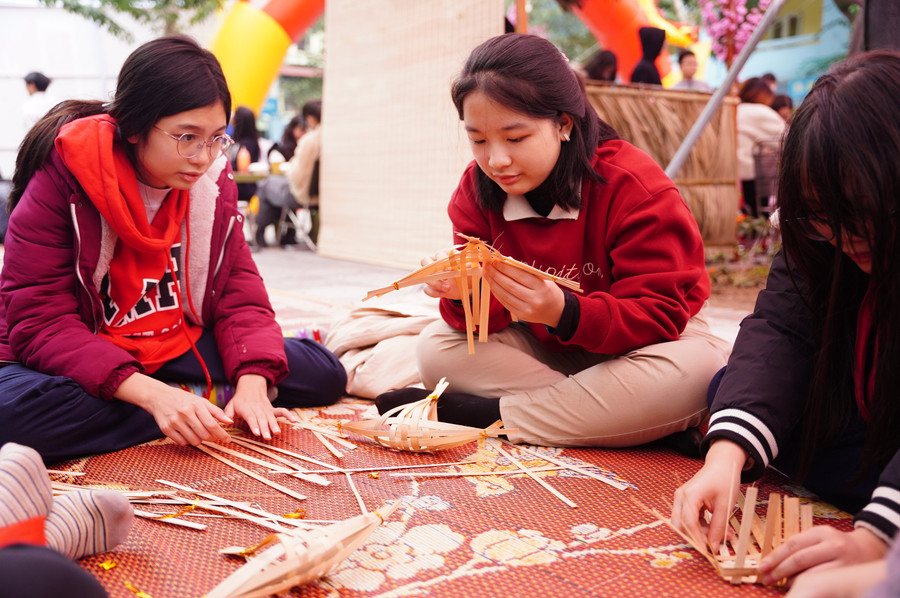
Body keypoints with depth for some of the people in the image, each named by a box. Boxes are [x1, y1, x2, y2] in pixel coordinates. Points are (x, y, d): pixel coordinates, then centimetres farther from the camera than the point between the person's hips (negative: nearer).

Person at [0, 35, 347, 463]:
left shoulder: (213, 182, -3)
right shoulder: (63, 178, -17)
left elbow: (239, 293, -3)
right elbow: (40, 321, -22)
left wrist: (252, 380, -24)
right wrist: (152, 394, -35)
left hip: (176, 351, 3)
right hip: (78, 360, -2)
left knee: (324, 374, -9)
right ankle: (211, 399, -22)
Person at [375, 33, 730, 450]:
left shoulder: (634, 185, -24)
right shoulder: (477, 189, -9)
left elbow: (659, 316, -27)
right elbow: (487, 319, -9)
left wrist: (563, 312, -43)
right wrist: (464, 295, -35)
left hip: (644, 341, -3)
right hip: (545, 345, 4)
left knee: (700, 369, -37)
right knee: (434, 347, -16)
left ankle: (489, 415, -27)